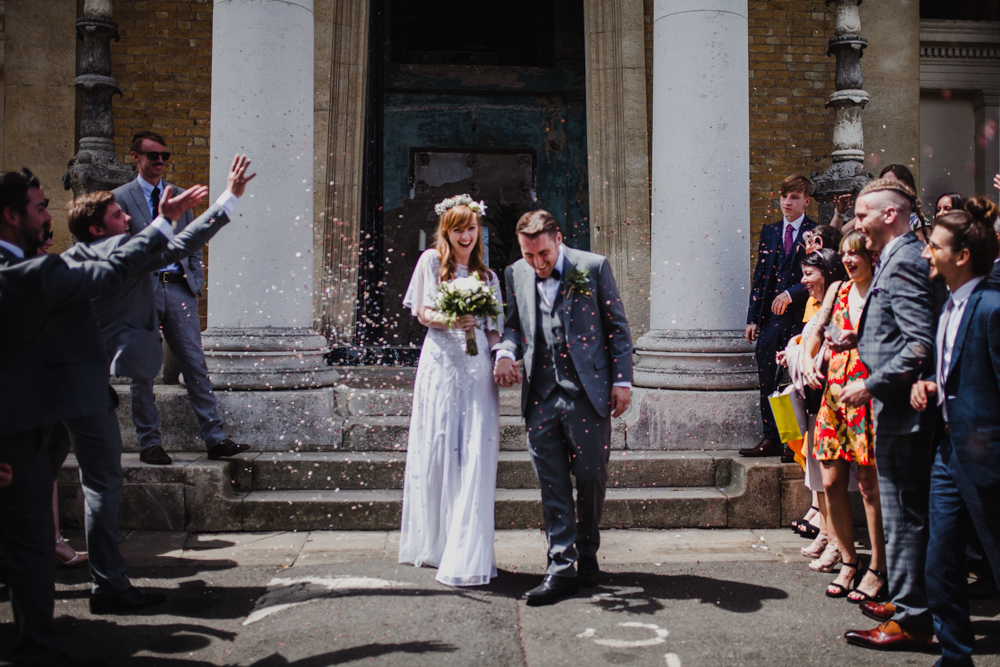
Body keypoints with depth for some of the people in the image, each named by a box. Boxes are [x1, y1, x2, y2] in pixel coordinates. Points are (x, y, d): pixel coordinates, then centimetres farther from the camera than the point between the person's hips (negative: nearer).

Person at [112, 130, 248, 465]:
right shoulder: (120, 198, 3)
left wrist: (196, 284, 6)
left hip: (179, 289, 3)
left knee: (196, 366, 0)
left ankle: (215, 439, 1)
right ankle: (149, 444, 13)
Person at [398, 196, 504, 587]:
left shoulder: (486, 276, 19)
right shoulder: (431, 261, 10)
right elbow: (422, 313, 4)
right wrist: (451, 320, -15)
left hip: (478, 368, 2)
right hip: (441, 365, -2)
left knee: (475, 458, -6)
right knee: (437, 454, -1)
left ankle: (466, 556, -4)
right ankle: (434, 546, 13)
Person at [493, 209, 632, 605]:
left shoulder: (593, 267, -1)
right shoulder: (516, 275, 9)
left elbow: (618, 327, 3)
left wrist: (622, 380, -2)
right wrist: (504, 352, -3)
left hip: (587, 393, -2)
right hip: (540, 395, 3)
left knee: (591, 477, 6)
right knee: (551, 485, 3)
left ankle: (587, 555, 26)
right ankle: (560, 567, 9)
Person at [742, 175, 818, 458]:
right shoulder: (769, 232, 15)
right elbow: (759, 275, 13)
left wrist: (790, 293, -17)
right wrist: (753, 317, 9)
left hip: (800, 317, -4)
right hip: (770, 318, 5)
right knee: (767, 381, 6)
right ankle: (771, 439, 16)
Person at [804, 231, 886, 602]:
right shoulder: (838, 290, 14)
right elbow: (817, 332, 18)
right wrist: (808, 359, 1)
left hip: (869, 393, -6)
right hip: (834, 391, 6)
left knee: (869, 484, -2)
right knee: (831, 481, 6)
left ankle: (877, 570, 11)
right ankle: (848, 561, 21)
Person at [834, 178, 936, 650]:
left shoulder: (903, 263, -17)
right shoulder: (898, 258, 15)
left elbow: (921, 345, -24)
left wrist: (870, 386, -20)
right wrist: (860, 339, 11)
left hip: (902, 412, -10)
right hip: (899, 411, 10)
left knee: (904, 516, -1)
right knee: (905, 513, 18)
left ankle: (911, 620, 9)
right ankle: (907, 600, 31)